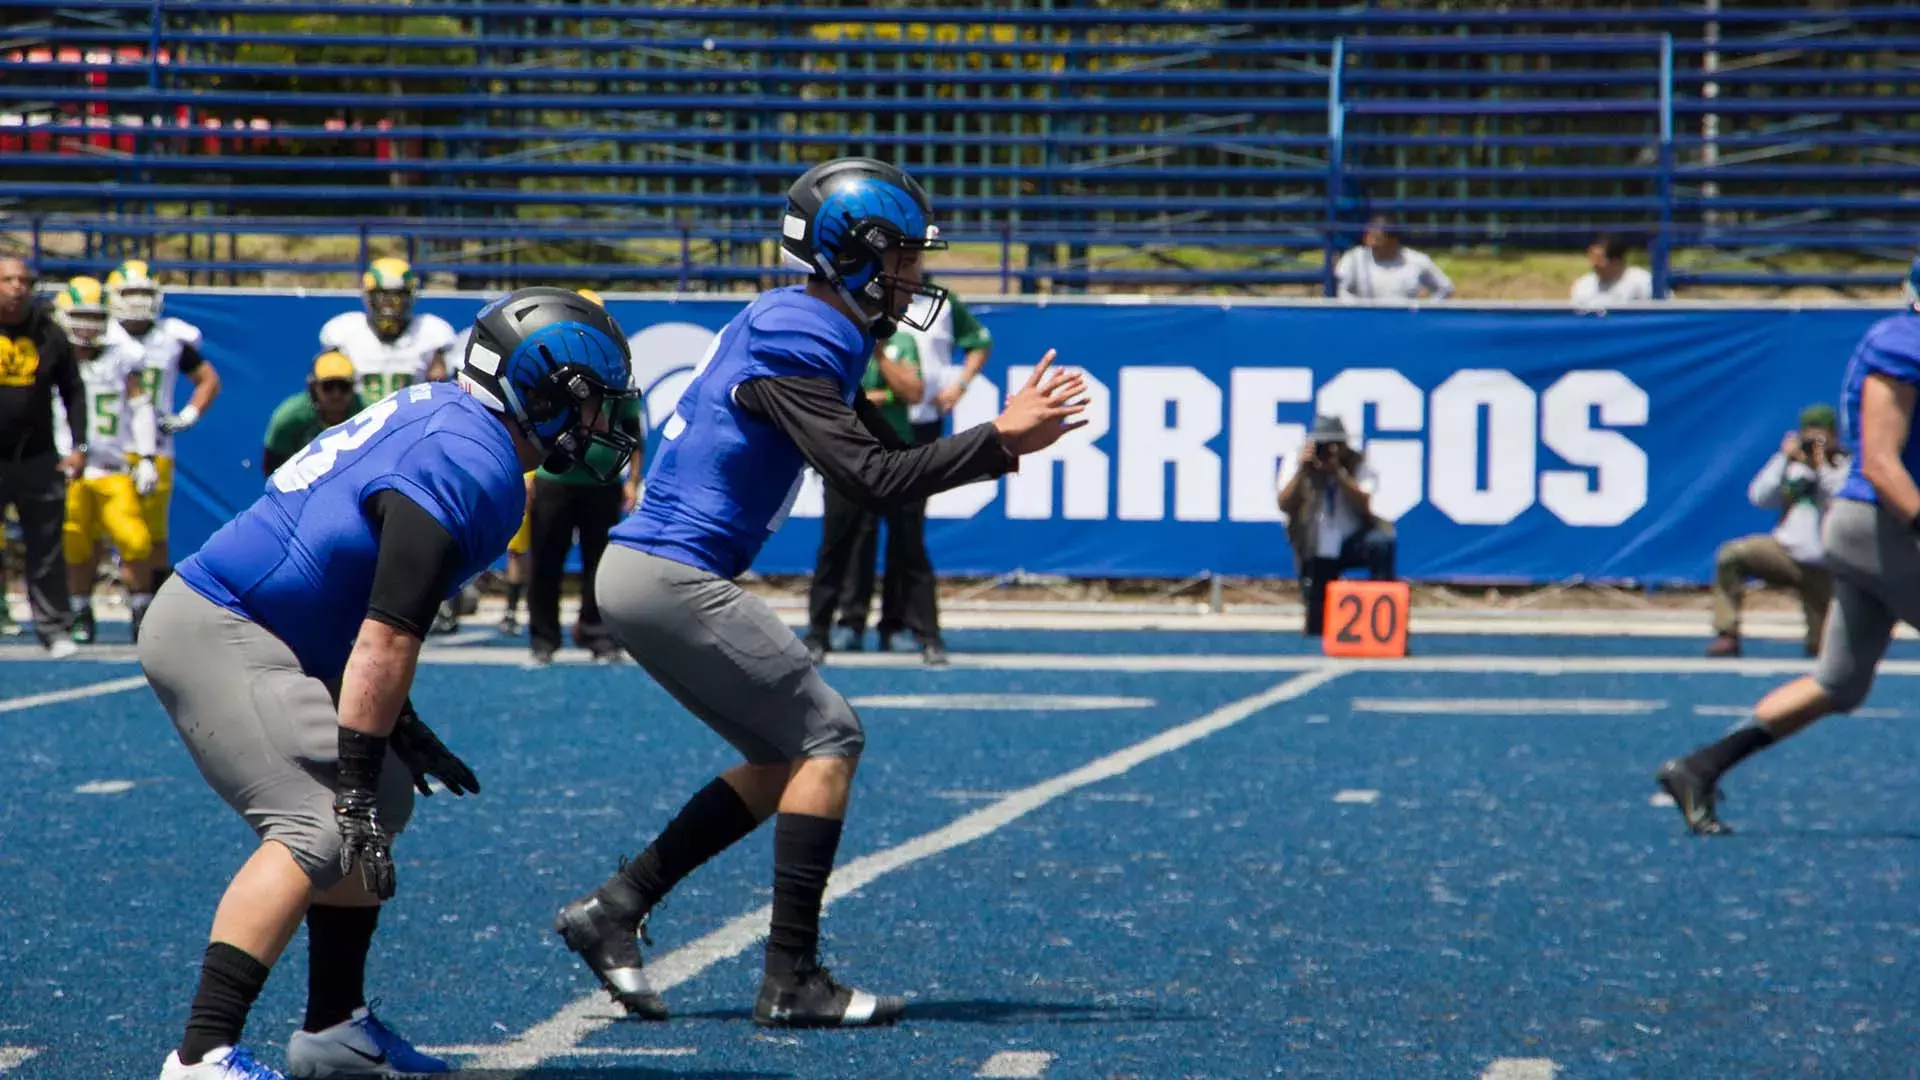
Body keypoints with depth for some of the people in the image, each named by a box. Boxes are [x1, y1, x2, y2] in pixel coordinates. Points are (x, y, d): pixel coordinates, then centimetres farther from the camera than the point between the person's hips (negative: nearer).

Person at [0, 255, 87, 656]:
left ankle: (55, 629, 12)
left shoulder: (49, 334, 3)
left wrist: (79, 446, 2)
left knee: (46, 549, 5)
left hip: (37, 458, 2)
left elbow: (73, 392, 10)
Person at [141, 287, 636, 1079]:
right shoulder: (470, 470, -18)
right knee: (320, 828, -20)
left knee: (382, 801, 17)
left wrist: (398, 727, 20)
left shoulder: (444, 418, 13)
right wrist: (357, 784, -20)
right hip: (219, 636, -11)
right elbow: (386, 640, -22)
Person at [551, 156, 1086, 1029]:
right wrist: (997, 440, -20)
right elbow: (870, 480, -23)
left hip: (641, 575, 10)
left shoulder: (801, 329, 16)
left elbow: (885, 453, 17)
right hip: (672, 579, -10)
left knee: (784, 760, 14)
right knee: (829, 737, -7)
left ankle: (613, 911, 12)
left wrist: (1007, 436, 7)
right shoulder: (794, 342, -16)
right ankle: (792, 981, -9)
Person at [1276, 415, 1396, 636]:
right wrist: (1301, 471, -27)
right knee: (1317, 625, -9)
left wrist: (1337, 472, -31)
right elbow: (1285, 506, -15)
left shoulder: (1357, 464, -7)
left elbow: (1364, 506, -22)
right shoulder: (1295, 461, -5)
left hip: (1352, 543, -1)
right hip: (1315, 552, 1)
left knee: (1381, 540, -34)